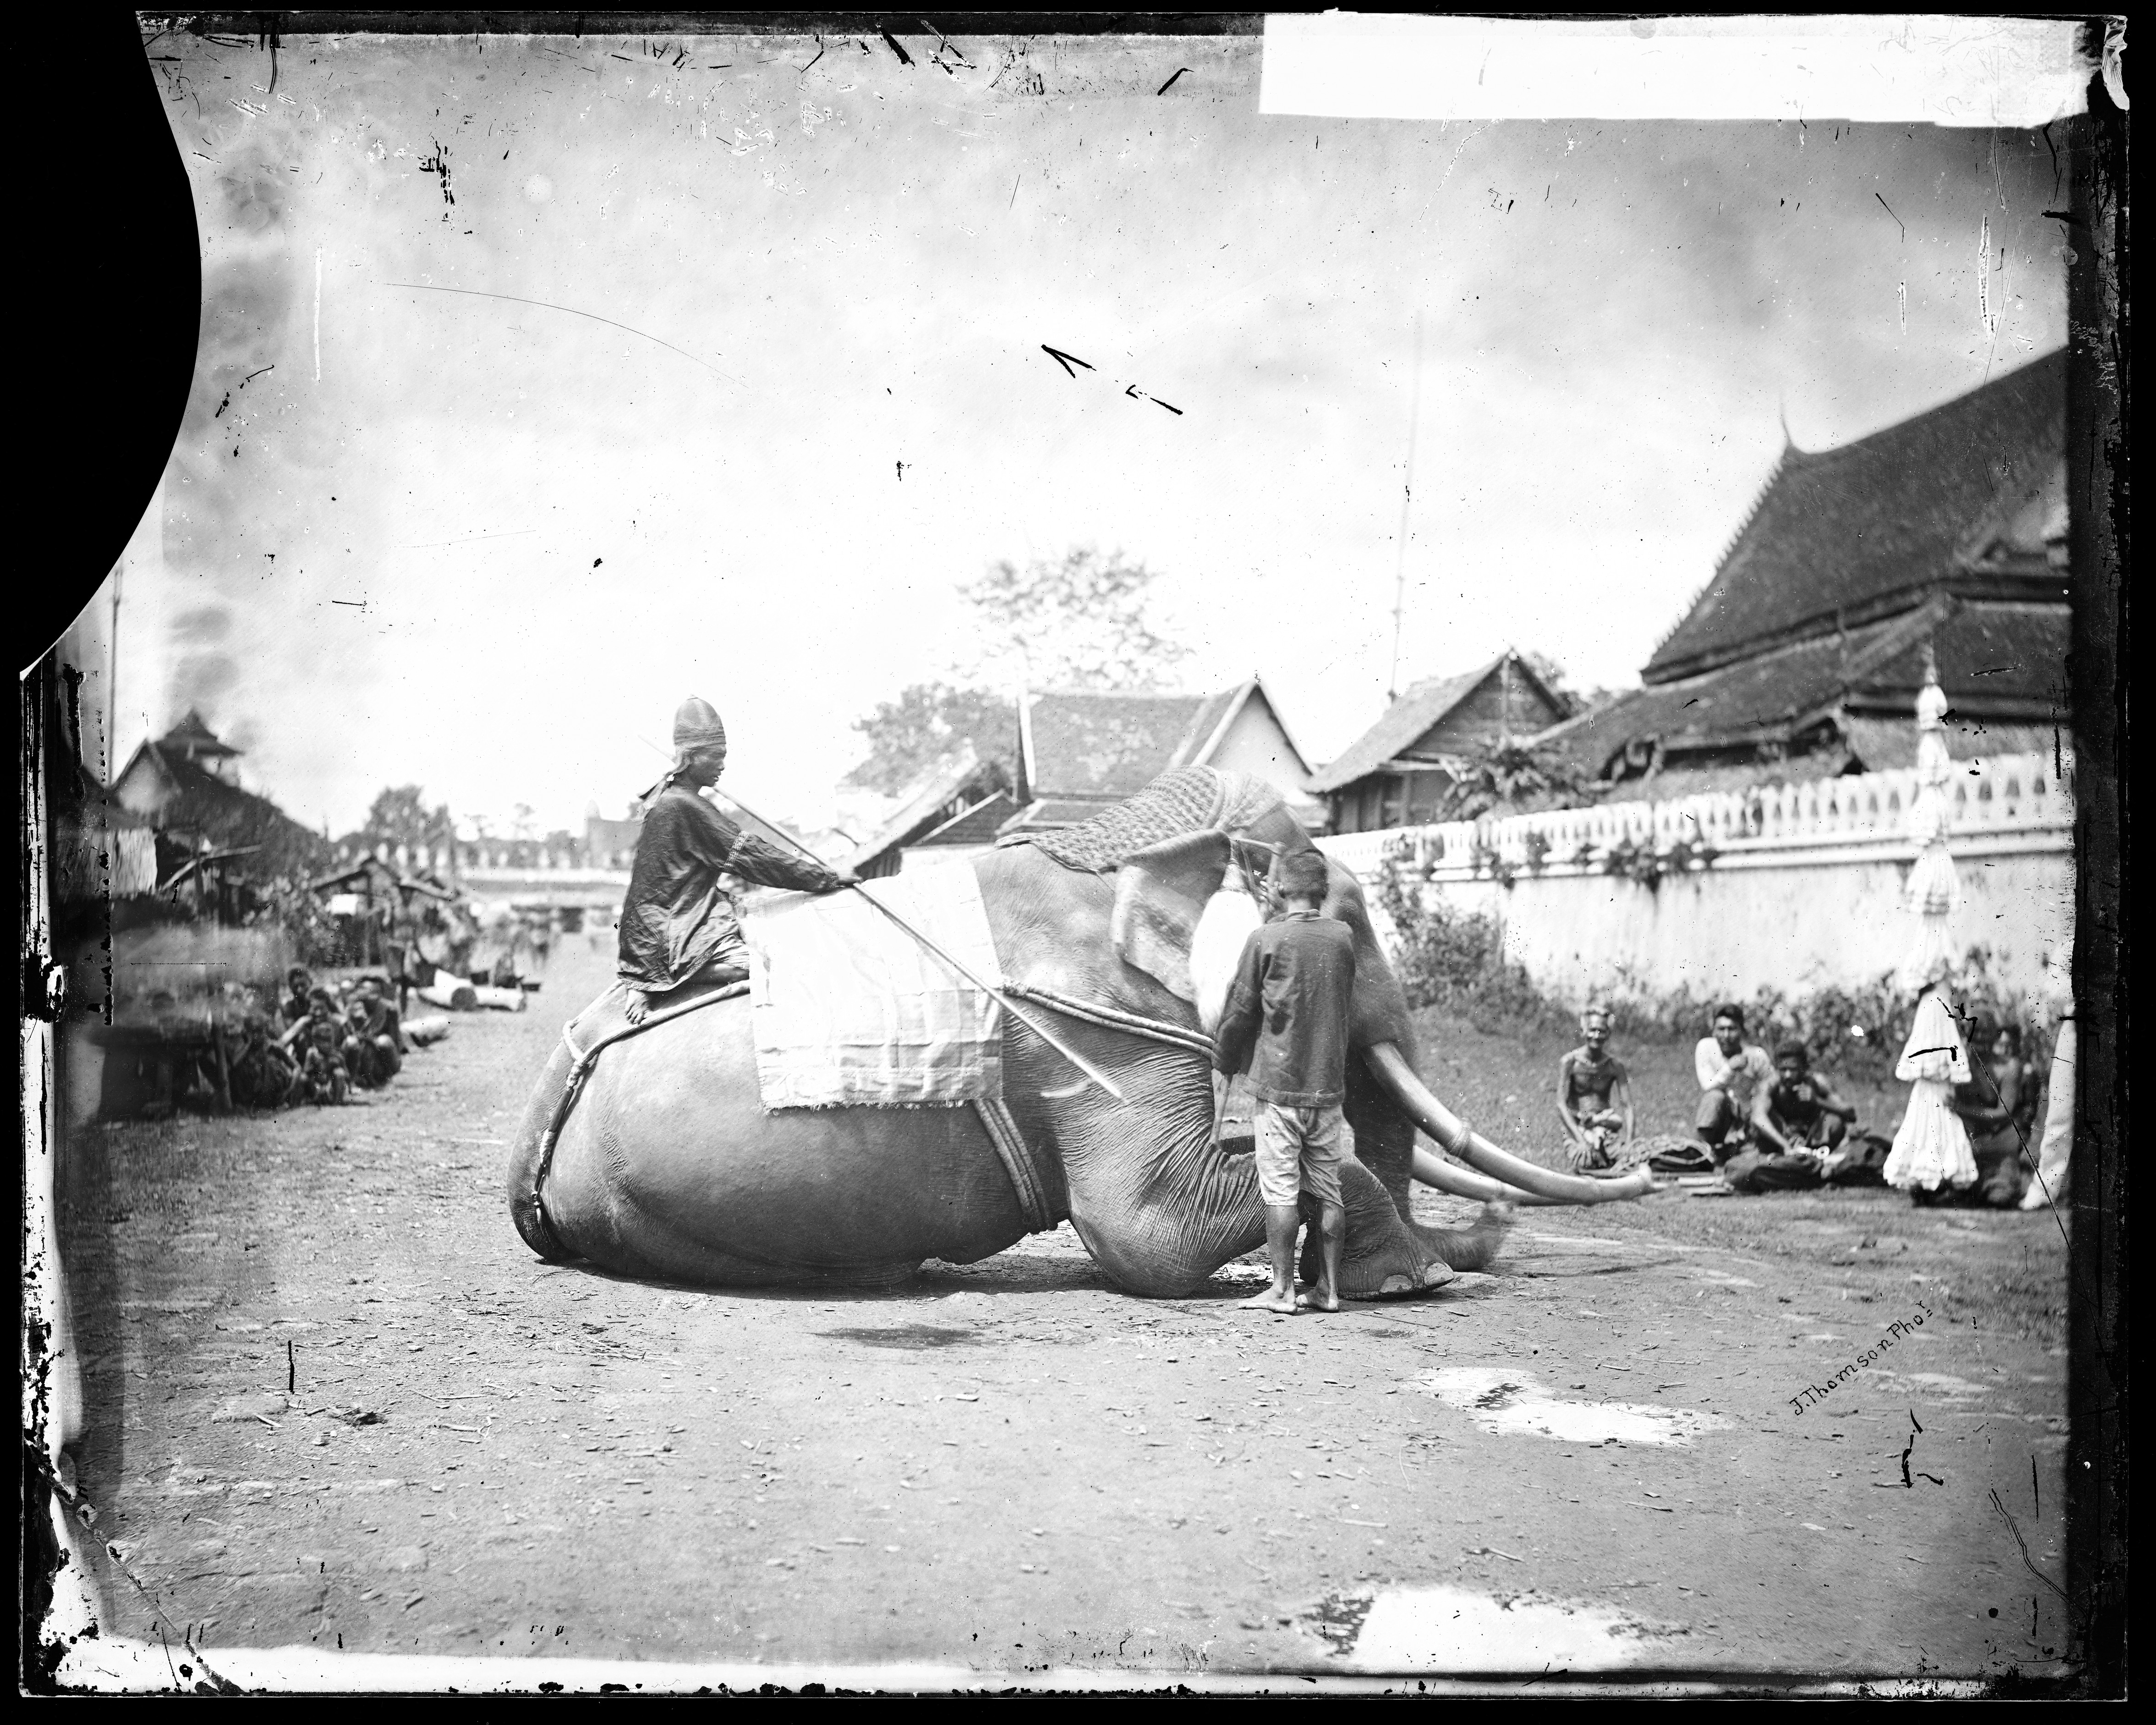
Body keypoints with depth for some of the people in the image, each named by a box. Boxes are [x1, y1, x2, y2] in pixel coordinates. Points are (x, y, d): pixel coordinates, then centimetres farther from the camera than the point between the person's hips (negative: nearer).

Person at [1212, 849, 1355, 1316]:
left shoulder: (1266, 939, -6)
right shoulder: (1343, 938, 5)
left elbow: (1239, 1012, -2)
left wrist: (1222, 1067, 9)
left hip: (1279, 1083, -4)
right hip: (1329, 1084, 4)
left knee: (1280, 1190, -1)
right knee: (1327, 1192, 9)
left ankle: (1282, 1290, 0)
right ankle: (1328, 1289, 12)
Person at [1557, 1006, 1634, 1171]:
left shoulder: (1615, 1066, 2)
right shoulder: (1569, 1063, -6)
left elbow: (1627, 1106, -3)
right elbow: (1561, 1106, -13)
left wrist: (1629, 1140, -20)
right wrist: (1581, 1140, -24)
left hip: (1607, 1125, 2)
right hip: (1577, 1127, -2)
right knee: (1588, 1162, -33)